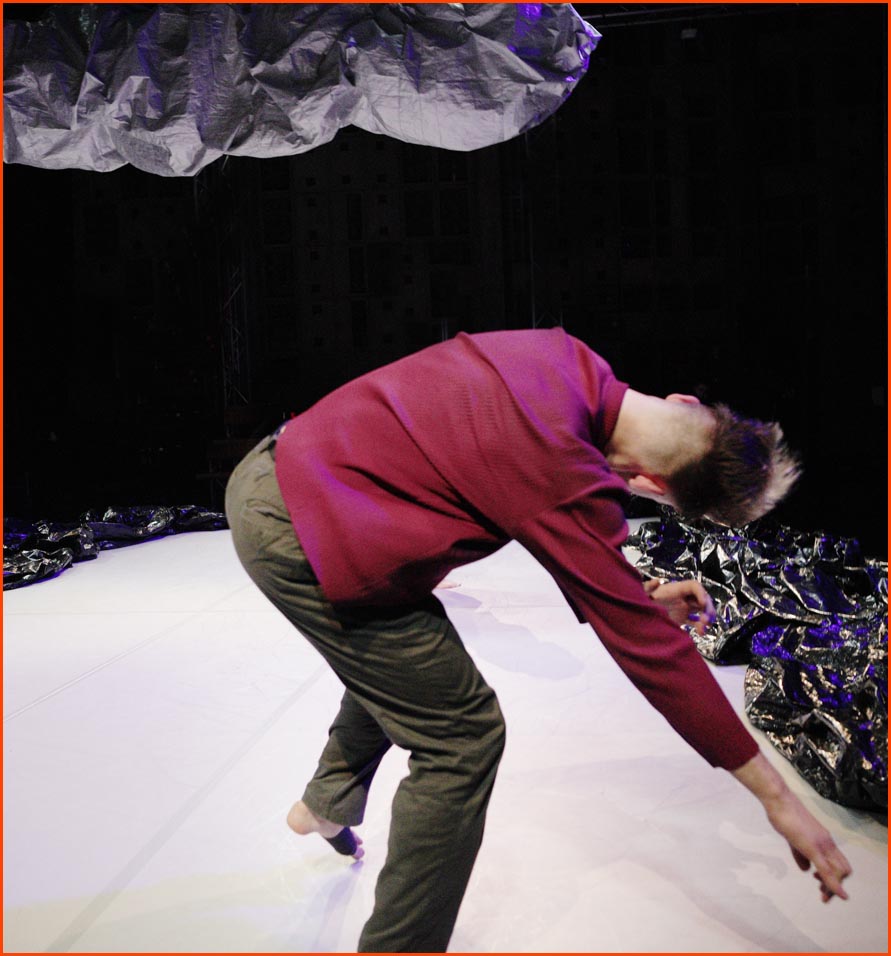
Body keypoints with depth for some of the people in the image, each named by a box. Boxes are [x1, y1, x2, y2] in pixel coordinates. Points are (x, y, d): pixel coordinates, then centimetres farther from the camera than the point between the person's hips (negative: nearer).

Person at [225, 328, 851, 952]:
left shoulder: (570, 360, 0)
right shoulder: (567, 476, -24)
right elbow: (649, 645, -18)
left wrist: (639, 591, 12)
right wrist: (775, 795, -9)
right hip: (302, 537, -9)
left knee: (395, 663, 30)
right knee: (464, 735, -1)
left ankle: (327, 805, 49)